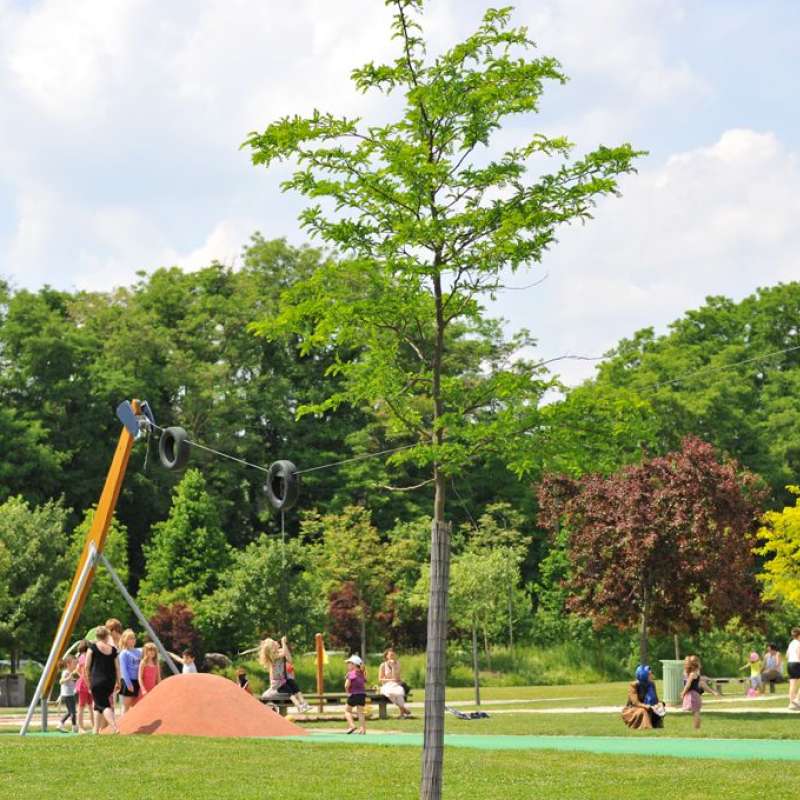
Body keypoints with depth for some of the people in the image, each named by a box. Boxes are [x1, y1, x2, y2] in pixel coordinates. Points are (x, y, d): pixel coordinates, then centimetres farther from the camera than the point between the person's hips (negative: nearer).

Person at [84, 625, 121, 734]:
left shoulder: (92, 647, -2)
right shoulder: (113, 649, 6)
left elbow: (87, 667, -1)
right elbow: (117, 668, 5)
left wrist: (88, 681, 9)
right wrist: (118, 683, 13)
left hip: (97, 681, -4)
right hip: (110, 681, 4)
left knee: (103, 705, -7)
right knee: (98, 705, 19)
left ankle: (114, 727, -28)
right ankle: (96, 730, 19)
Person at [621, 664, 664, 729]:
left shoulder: (651, 684, -2)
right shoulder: (633, 686, -21)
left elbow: (656, 699, 2)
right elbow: (635, 703, -29)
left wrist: (659, 704, -21)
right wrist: (649, 707, -40)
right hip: (631, 712, -6)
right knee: (642, 711, -35)